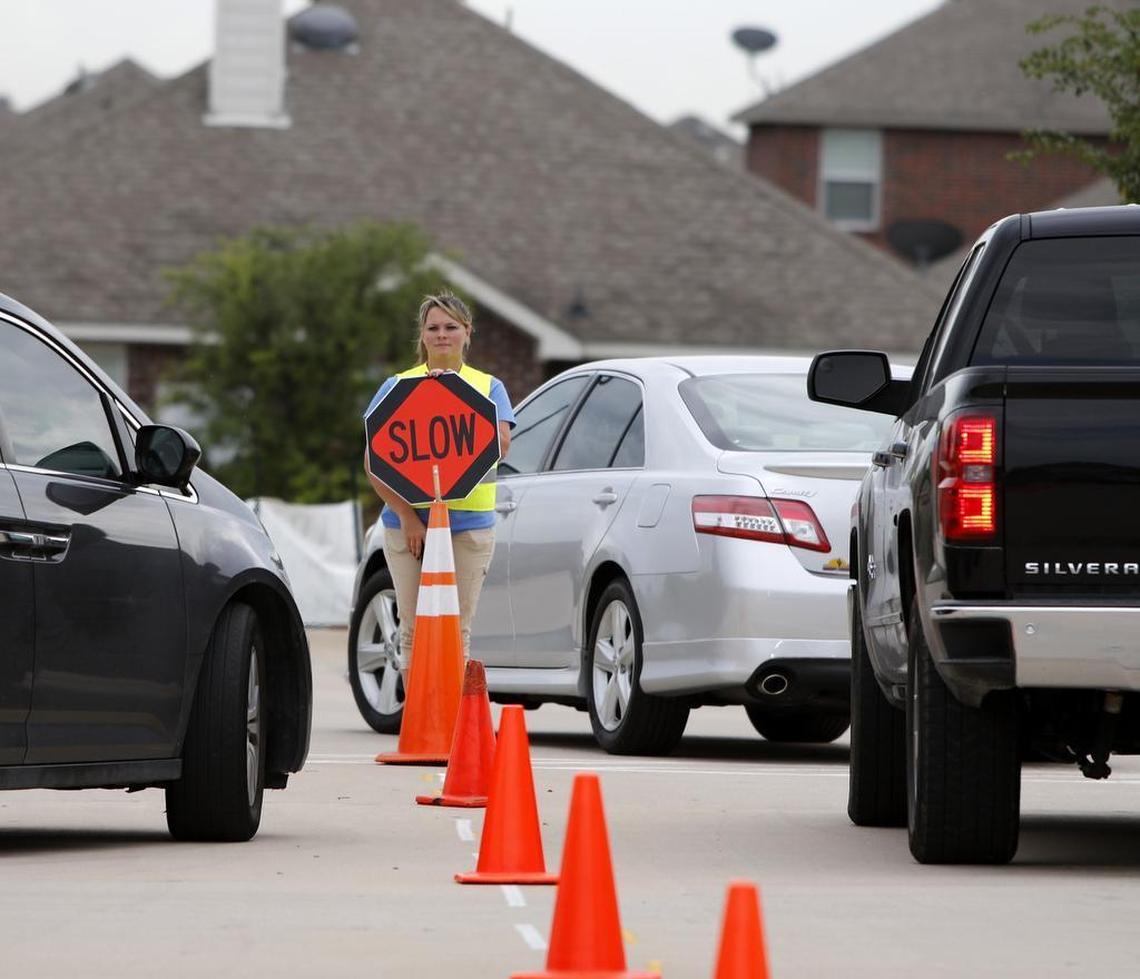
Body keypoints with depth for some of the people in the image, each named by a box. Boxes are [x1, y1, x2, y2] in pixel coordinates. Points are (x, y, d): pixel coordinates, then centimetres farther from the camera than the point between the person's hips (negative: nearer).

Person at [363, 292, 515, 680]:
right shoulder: (397, 386, 9)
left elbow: (500, 444, -7)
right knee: (414, 629, -1)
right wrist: (407, 515, -10)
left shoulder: (488, 387, 11)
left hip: (468, 524, 0)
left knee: (457, 629, -1)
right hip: (407, 523, 0)